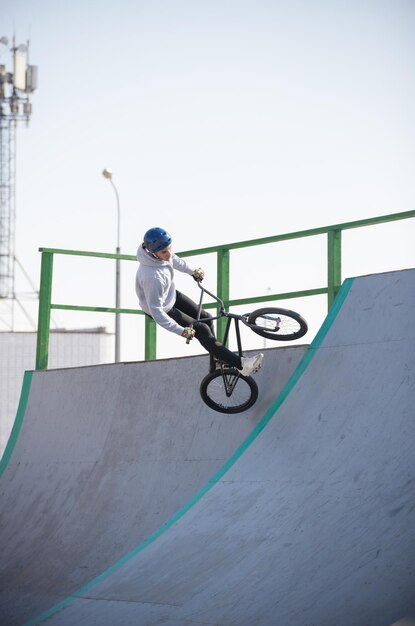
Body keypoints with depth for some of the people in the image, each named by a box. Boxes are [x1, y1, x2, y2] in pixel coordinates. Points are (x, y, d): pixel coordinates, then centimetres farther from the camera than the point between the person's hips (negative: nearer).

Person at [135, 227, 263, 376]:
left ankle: (216, 366, 27)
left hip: (171, 295, 8)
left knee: (206, 318, 9)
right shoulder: (152, 277, -42)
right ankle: (240, 364, -6)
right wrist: (181, 331, -31)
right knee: (202, 329, -10)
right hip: (162, 309, -8)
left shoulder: (164, 253, -19)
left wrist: (193, 271, 24)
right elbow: (156, 311, -35)